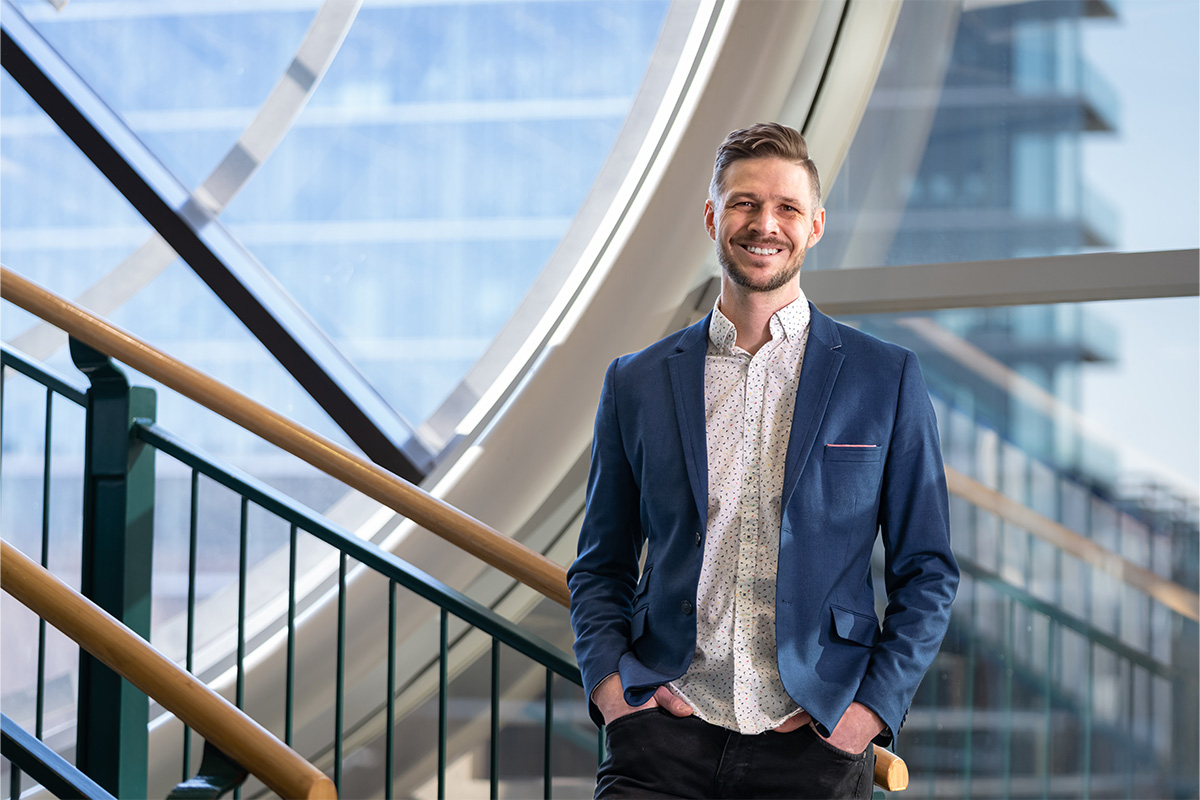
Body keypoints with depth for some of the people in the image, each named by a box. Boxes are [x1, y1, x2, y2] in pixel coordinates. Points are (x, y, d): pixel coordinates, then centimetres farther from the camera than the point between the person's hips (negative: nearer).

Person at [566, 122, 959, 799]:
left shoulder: (888, 380, 6)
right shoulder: (636, 383, 10)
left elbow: (927, 571, 7)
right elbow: (601, 567, 15)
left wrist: (873, 707, -4)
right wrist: (608, 680, -1)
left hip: (814, 744, -1)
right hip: (665, 736, 1)